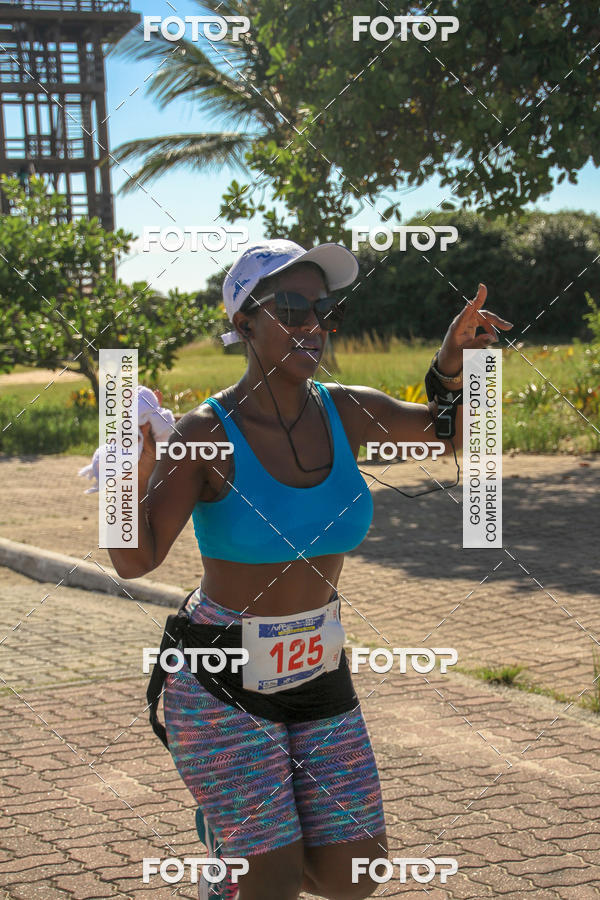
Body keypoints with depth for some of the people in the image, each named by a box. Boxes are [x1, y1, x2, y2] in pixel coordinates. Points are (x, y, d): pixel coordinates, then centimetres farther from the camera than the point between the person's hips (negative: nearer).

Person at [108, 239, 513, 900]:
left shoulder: (346, 412, -3)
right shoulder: (207, 434, -18)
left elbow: (453, 430, 11)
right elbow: (136, 560, -25)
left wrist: (453, 369, -10)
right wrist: (137, 476, -44)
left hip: (320, 675, 5)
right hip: (222, 685, -5)